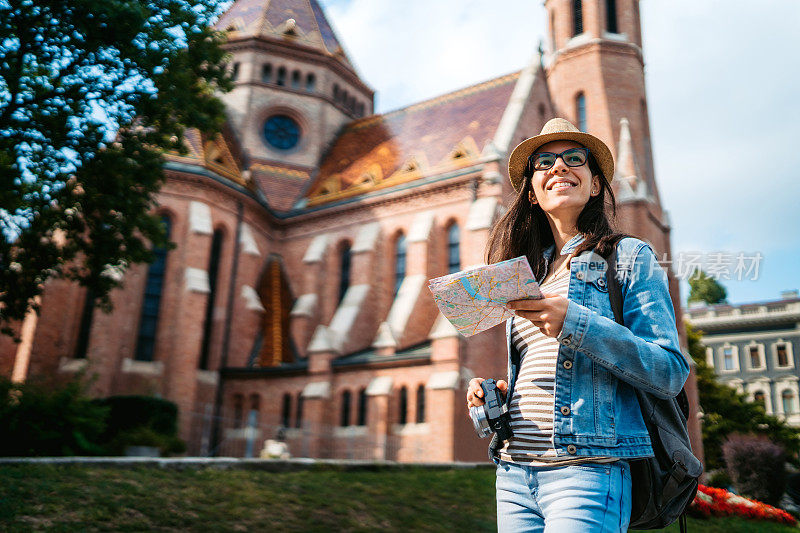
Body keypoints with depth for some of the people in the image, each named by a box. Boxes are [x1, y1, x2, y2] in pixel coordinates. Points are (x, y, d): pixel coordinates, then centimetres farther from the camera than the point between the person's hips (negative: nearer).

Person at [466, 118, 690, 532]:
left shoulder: (628, 257, 1)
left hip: (586, 469, -5)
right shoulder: (526, 273, 16)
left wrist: (575, 322, -20)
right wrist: (495, 392, 3)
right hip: (514, 473, 5)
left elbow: (671, 373, -9)